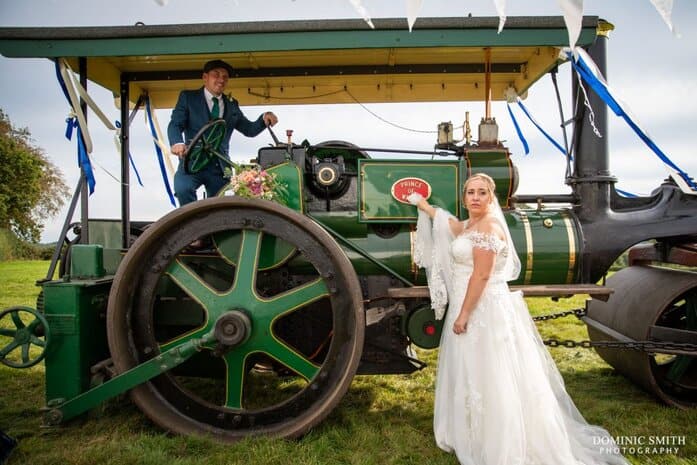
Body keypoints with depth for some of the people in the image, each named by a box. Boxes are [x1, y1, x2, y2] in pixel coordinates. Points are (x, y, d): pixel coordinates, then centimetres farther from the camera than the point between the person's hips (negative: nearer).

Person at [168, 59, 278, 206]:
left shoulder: (232, 105, 16)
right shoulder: (188, 97, 6)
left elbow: (250, 129, 16)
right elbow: (175, 124, -5)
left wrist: (264, 119, -6)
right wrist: (177, 143, -28)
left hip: (220, 166, 4)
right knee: (182, 188, -32)